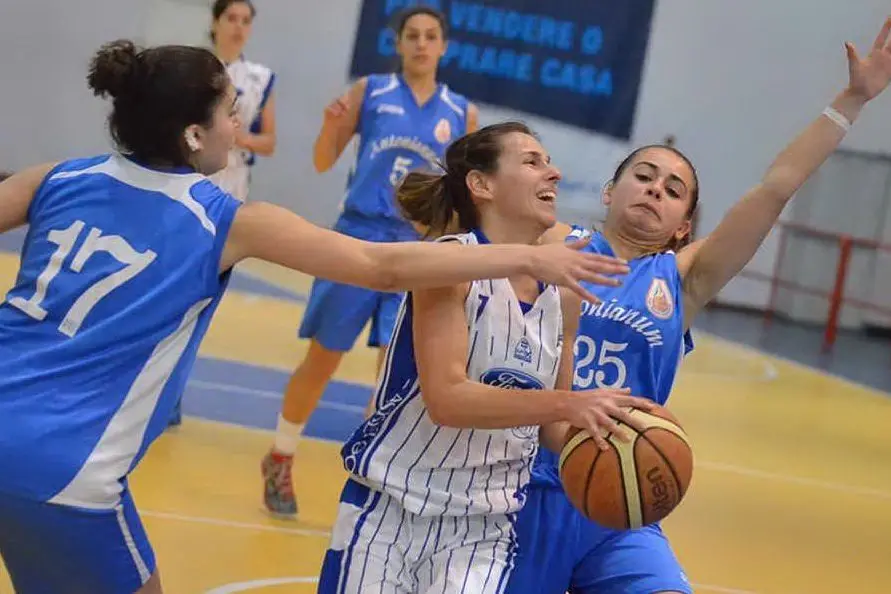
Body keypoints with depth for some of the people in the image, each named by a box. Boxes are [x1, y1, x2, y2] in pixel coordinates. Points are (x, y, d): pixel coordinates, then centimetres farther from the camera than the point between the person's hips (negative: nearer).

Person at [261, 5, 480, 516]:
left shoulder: (462, 113, 6)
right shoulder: (369, 91, 2)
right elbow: (324, 163, 3)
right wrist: (331, 125, -16)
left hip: (417, 251, 1)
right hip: (358, 238, -1)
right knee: (321, 361, 7)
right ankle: (280, 460, 27)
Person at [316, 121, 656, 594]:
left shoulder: (563, 293, 4)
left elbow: (548, 423, 12)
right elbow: (446, 399, -24)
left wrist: (595, 431, -9)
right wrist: (567, 403, -30)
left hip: (484, 529, 4)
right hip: (390, 510, -4)